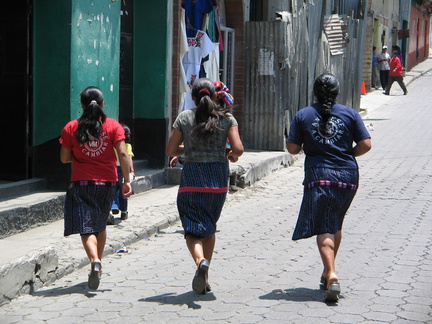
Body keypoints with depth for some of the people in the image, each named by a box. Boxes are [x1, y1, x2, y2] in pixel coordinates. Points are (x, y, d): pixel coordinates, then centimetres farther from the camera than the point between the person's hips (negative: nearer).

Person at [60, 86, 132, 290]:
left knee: (86, 227, -4)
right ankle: (98, 264, 26)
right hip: (107, 182, 2)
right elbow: (122, 154, -8)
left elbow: (64, 158, 2)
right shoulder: (113, 126, 0)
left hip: (81, 183, -2)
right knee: (100, 224, 20)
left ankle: (95, 261, -28)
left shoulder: (71, 128, -1)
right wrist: (127, 181, -4)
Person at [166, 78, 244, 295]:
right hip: (218, 178, 2)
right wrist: (232, 156, 13)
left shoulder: (184, 117, 1)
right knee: (209, 227, 18)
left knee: (192, 228, 0)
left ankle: (201, 261, -31)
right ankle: (204, 277, 20)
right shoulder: (226, 118, 1)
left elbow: (171, 150, 2)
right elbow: (238, 148, -10)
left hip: (191, 176, -2)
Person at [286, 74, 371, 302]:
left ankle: (331, 275, -25)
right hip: (348, 176, 3)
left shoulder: (303, 116, 2)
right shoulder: (350, 114, 5)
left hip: (319, 175, -2)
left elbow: (292, 148, 0)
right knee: (336, 224, 20)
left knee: (324, 228, -6)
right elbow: (365, 144, 0)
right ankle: (327, 272, 29)